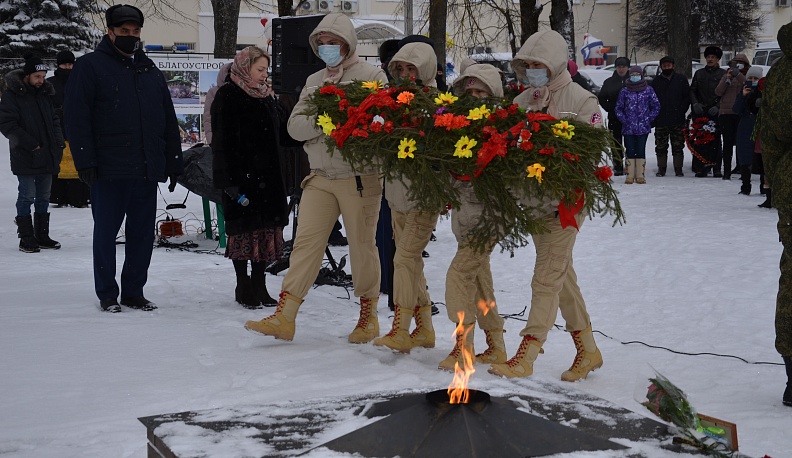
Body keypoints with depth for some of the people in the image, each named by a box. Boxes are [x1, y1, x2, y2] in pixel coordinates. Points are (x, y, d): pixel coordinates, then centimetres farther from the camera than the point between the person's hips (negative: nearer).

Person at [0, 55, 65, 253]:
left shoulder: (45, 94, 12)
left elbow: (54, 120, 21)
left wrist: (58, 142, 5)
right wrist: (30, 144, -17)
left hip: (47, 155, 6)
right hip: (25, 158, -6)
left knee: (43, 197, 11)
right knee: (27, 196, -4)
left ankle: (42, 236, 19)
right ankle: (26, 238, 2)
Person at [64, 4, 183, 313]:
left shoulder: (150, 72, 17)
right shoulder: (90, 67, 0)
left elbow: (169, 122, 18)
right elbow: (76, 117, -7)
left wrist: (173, 163, 13)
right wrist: (85, 161, -14)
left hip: (147, 171, 5)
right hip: (108, 171, -5)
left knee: (143, 234, 8)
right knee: (106, 233, 3)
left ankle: (134, 291, 19)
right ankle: (107, 295, 13)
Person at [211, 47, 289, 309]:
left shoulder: (267, 96, 17)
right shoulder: (228, 96, -6)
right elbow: (223, 140, -12)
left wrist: (276, 175, 17)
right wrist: (230, 180, -18)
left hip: (267, 176, 7)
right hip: (241, 176, -7)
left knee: (266, 229, 6)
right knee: (244, 229, -3)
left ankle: (259, 285, 14)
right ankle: (243, 286, 7)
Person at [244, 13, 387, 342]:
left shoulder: (372, 76, -2)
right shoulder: (314, 81, 15)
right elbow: (295, 126, 6)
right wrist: (320, 122, -12)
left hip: (360, 176, -4)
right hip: (320, 177, 5)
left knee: (362, 245, 5)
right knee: (306, 241, -1)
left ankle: (369, 316, 20)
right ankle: (284, 317, -2)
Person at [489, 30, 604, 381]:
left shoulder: (581, 101, -7)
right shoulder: (522, 101, 10)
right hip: (533, 200, 7)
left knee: (547, 277, -8)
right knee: (563, 274, 13)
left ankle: (525, 357, -6)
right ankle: (588, 350, 24)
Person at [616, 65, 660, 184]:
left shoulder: (648, 90, 4)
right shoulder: (625, 91, 5)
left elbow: (656, 106, 7)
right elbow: (619, 108, 9)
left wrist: (649, 119, -1)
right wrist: (624, 120, -2)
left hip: (643, 127, -1)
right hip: (628, 128, 1)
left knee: (641, 151, -1)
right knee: (630, 151, 0)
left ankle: (640, 175, 4)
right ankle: (630, 175, 4)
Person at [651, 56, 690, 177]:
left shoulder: (681, 79, 7)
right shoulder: (656, 82, 11)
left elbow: (687, 97, 6)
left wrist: (681, 111, -5)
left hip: (678, 120, -1)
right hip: (660, 121, 1)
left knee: (678, 146, 0)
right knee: (660, 146, 3)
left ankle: (678, 168, 5)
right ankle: (661, 168, 10)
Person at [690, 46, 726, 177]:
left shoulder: (723, 74, 7)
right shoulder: (699, 73, 16)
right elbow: (692, 91, 15)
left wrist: (718, 107, -10)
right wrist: (695, 103, -2)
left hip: (716, 113, -2)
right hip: (700, 112, 2)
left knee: (715, 140, -2)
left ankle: (716, 167, 2)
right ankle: (700, 167, -2)